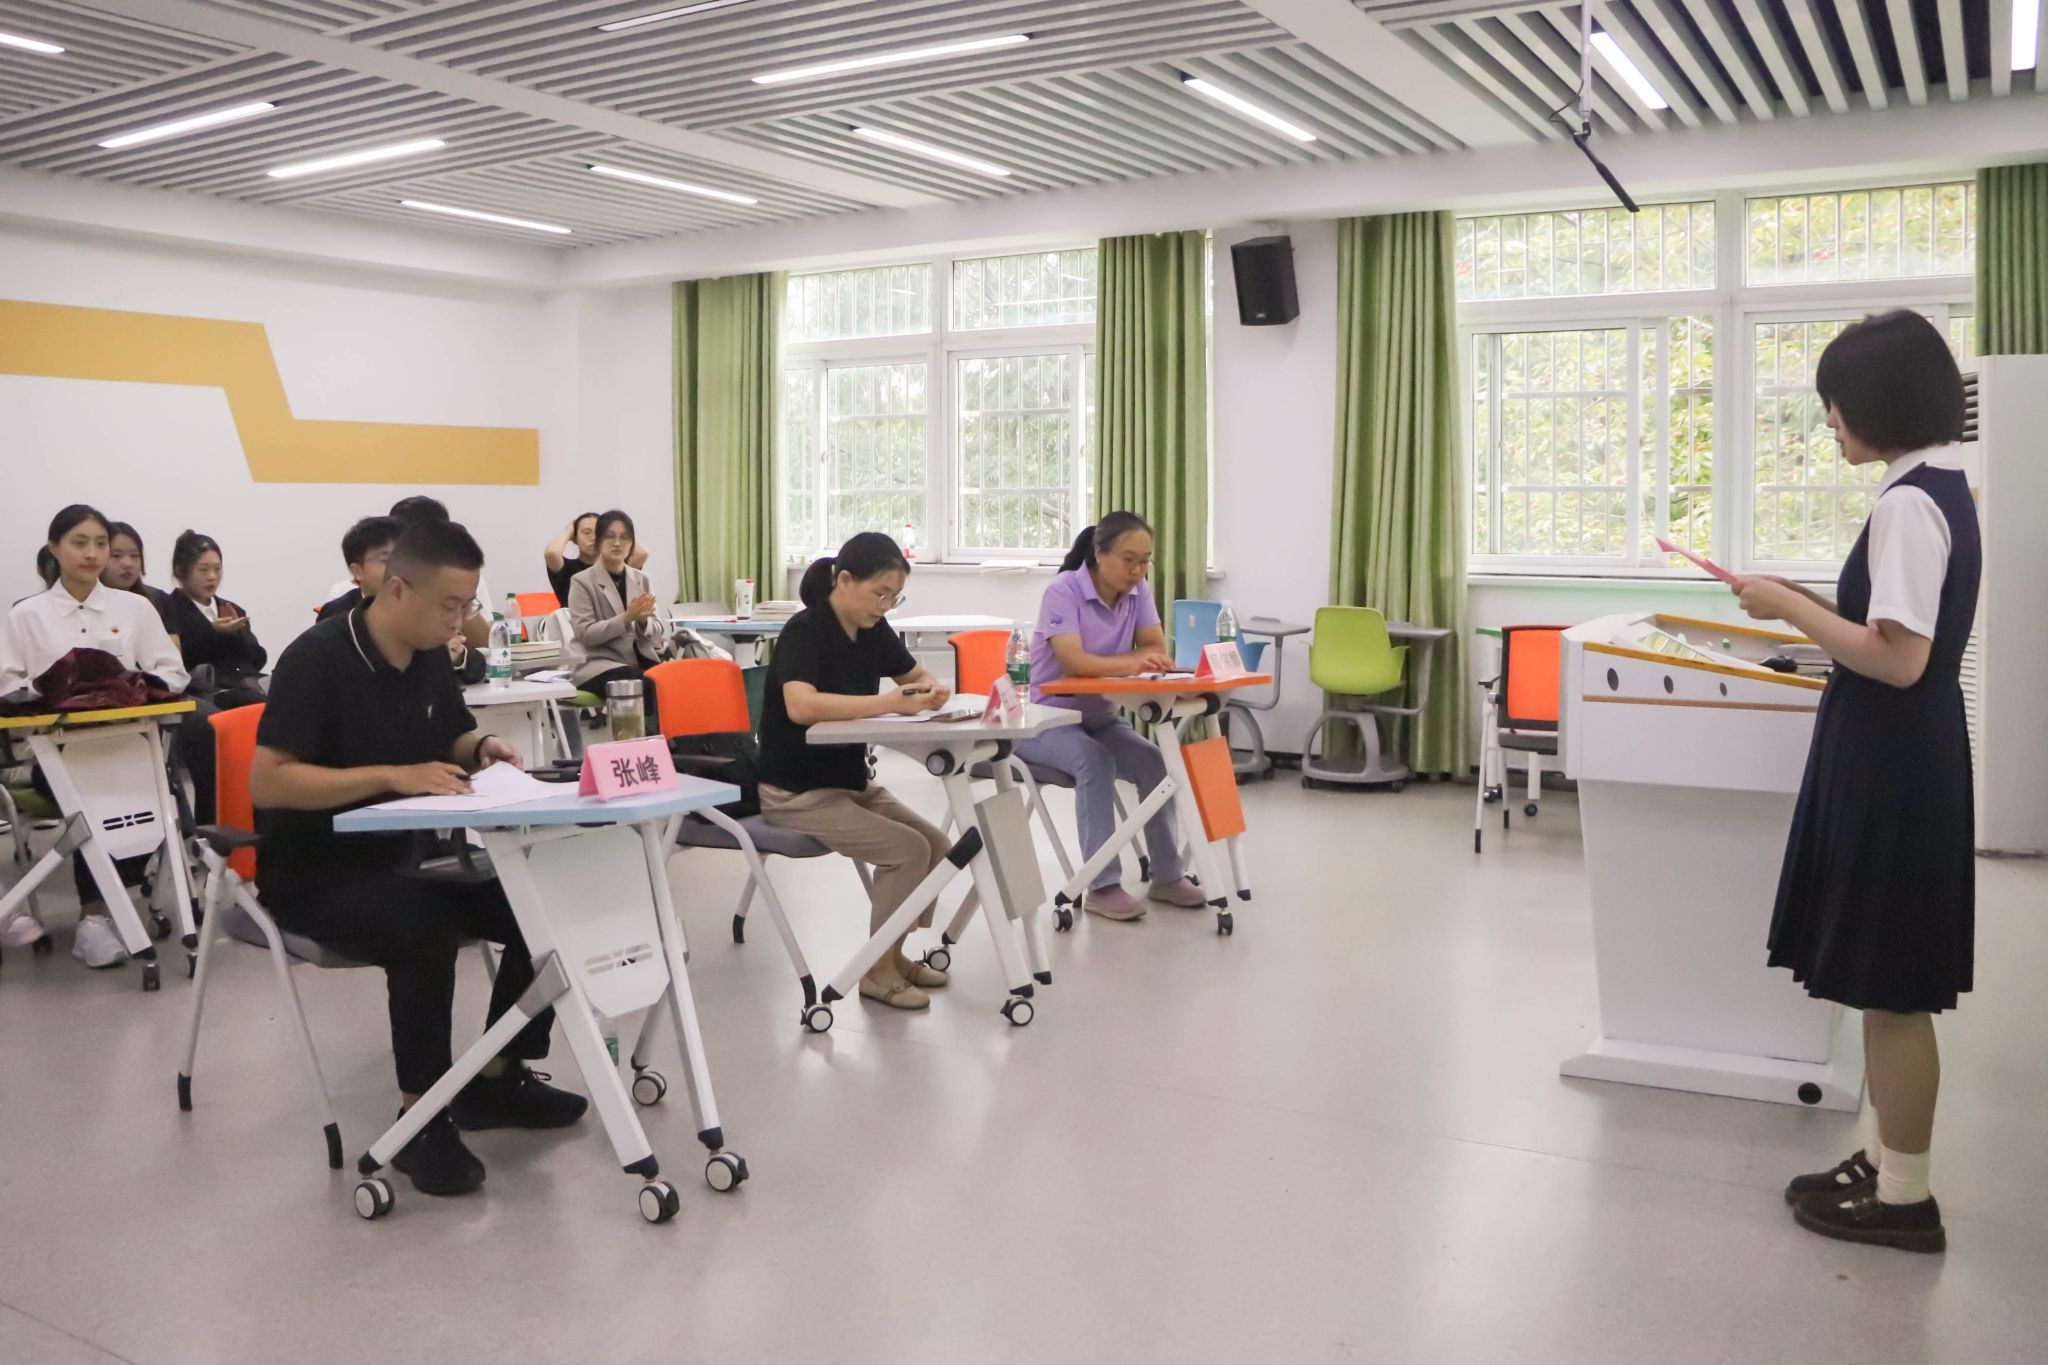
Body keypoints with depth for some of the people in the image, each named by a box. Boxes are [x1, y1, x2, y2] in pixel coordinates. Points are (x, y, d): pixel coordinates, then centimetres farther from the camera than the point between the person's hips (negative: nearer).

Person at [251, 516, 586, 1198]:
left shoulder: (430, 657, 3)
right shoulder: (317, 658, -19)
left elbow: (452, 739, 18)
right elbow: (266, 782, -25)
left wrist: (482, 748, -5)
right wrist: (392, 775, -31)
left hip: (403, 859, 7)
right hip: (314, 873, -7)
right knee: (424, 930, -35)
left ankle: (496, 1078, 10)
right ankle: (423, 1118, -17)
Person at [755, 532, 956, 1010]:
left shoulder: (872, 629, 2)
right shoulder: (804, 631, -20)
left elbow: (917, 674, 18)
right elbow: (801, 706, -38)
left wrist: (930, 690, -7)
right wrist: (892, 703, -37)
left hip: (852, 781, 8)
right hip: (796, 792, -8)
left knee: (937, 845, -3)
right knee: (908, 850, -18)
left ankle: (893, 953, 14)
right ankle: (877, 969, -2)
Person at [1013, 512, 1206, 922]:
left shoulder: (1138, 592, 0)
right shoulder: (1063, 590, -18)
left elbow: (1158, 650, -8)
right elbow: (1073, 661, -30)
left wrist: (1103, 664, -27)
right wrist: (1129, 663, -46)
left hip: (1100, 717, 6)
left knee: (1155, 762, -18)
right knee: (1097, 762, -33)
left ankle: (1166, 876, -5)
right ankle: (1102, 885, -31)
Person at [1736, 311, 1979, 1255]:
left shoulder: (1908, 502, -20)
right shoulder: (1939, 486, 11)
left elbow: (1897, 659, -25)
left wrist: (1789, 607, -16)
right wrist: (1813, 609, 10)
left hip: (1892, 765, -10)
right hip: (1903, 758, 10)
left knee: (1892, 987, 1)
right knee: (1887, 983, 17)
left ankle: (1903, 1197, 13)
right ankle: (1882, 1160, 29)